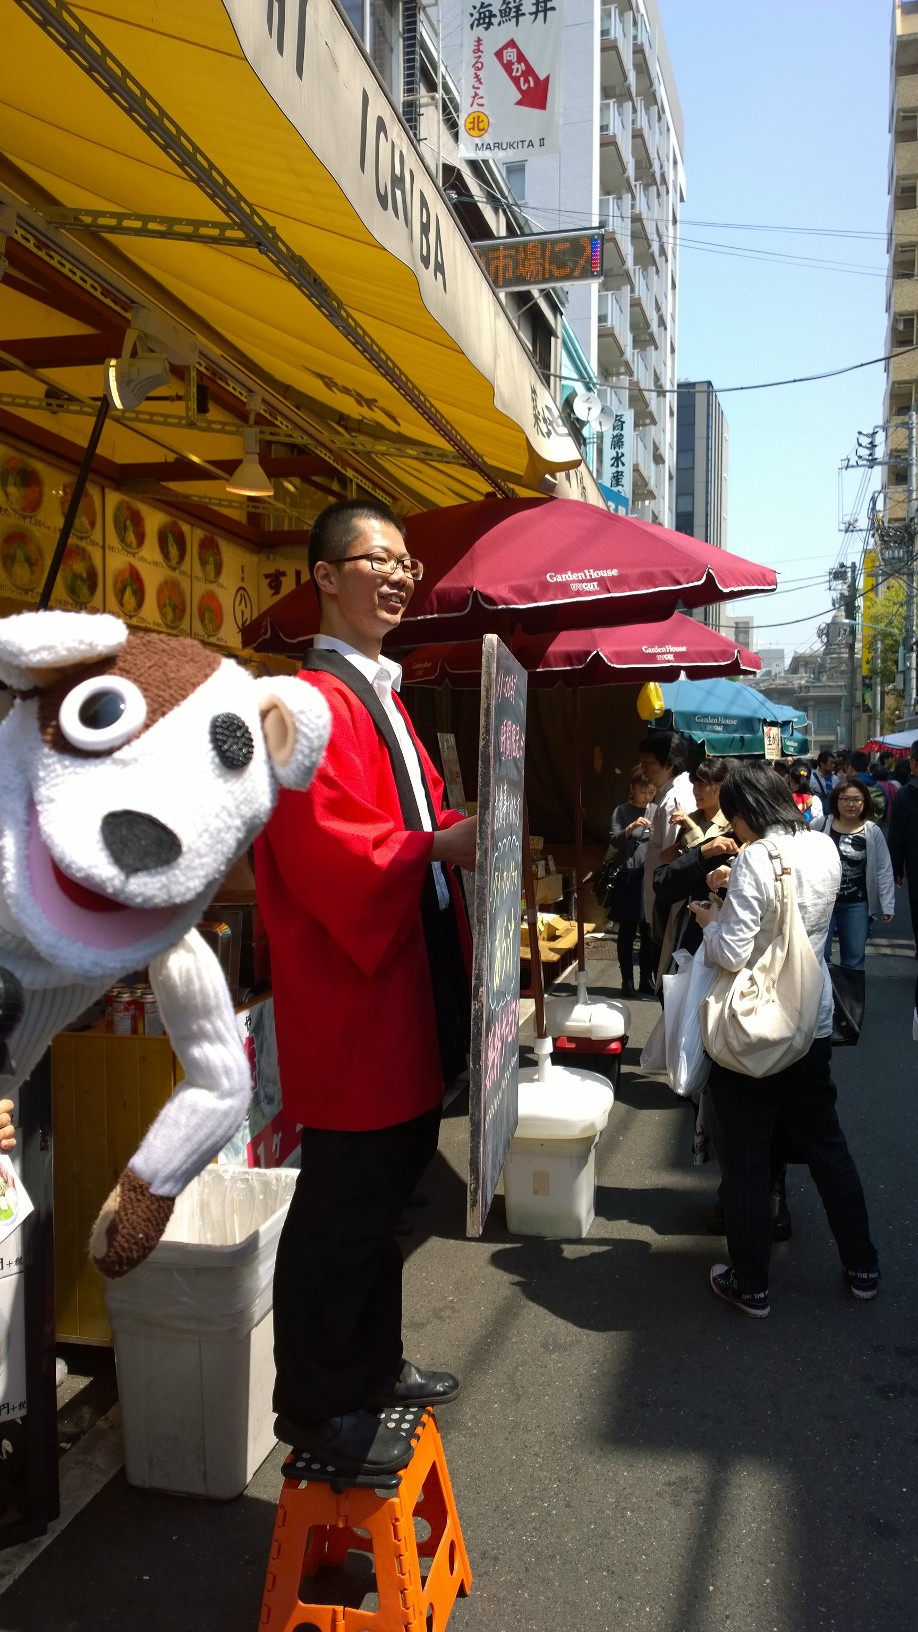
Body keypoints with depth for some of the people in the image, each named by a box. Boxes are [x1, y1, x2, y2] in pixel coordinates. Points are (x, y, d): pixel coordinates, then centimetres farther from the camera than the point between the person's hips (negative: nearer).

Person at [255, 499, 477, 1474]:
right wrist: (442, 847, -25)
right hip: (351, 1008, -10)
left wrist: (464, 832, 5)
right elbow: (329, 850, -25)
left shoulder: (378, 696, 17)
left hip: (406, 999, 10)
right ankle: (319, 1406, 19)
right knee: (343, 1208, 2)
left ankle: (374, 1365, 37)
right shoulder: (316, 702, -15)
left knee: (385, 1189, 21)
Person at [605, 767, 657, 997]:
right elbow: (614, 842, -11)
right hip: (628, 876, -3)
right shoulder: (621, 811, -1)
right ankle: (627, 980, 8)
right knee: (627, 931, 2)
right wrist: (631, 828, -28)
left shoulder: (657, 811, 9)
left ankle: (647, 978, 15)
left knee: (649, 931, 5)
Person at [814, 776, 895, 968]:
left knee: (854, 959, 11)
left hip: (856, 904, 1)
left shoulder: (872, 832, -4)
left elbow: (883, 870, -1)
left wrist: (888, 905, -4)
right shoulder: (821, 825, -5)